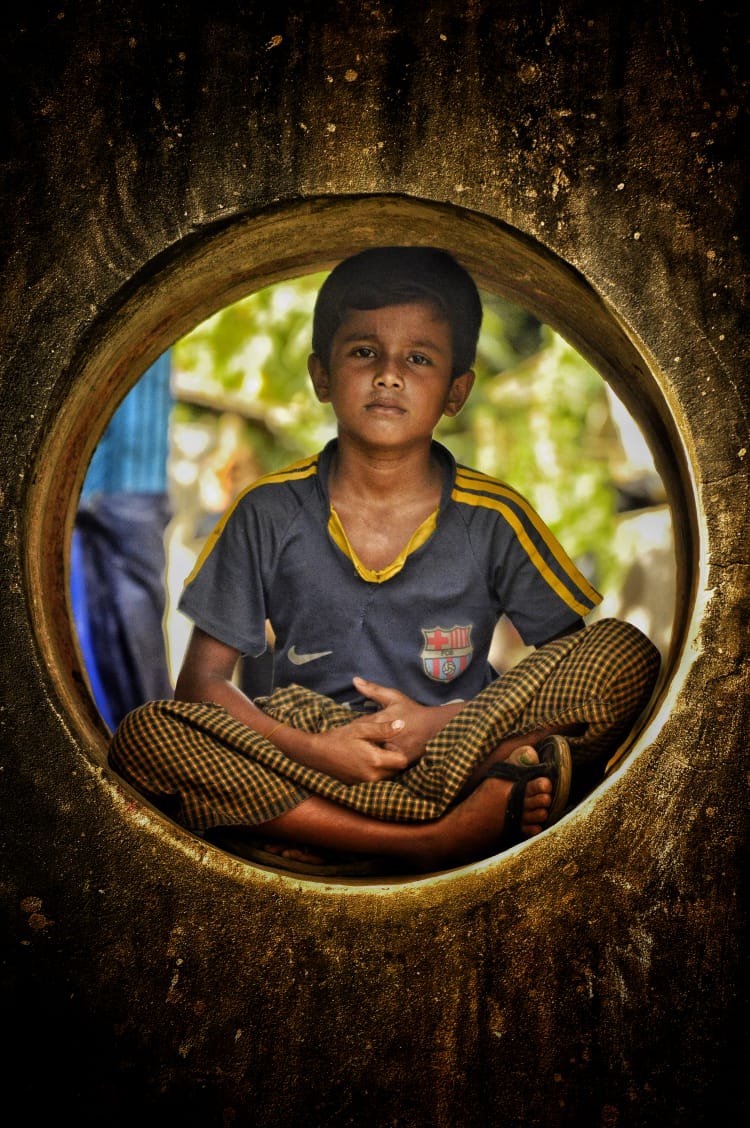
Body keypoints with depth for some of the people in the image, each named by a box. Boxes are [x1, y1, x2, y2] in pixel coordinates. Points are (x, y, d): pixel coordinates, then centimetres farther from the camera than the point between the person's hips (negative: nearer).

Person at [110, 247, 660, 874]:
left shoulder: (493, 519, 0)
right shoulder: (270, 514, 0)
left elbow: (572, 656, 1)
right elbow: (201, 682, -1)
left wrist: (445, 721, -14)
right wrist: (308, 749, -19)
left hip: (459, 741, 0)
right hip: (308, 749, 0)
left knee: (627, 655, -20)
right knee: (143, 737, -26)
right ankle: (443, 835, -33)